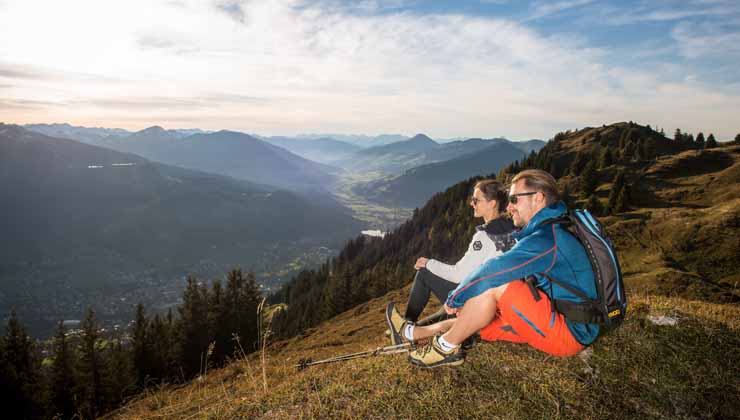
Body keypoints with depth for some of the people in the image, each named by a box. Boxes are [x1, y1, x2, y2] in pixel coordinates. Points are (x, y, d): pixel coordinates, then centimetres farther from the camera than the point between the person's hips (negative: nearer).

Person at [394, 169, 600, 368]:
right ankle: (412, 333, 17)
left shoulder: (547, 239, -21)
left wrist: (455, 299, -9)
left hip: (570, 332, -10)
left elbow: (494, 271, -23)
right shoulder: (549, 233, 13)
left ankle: (445, 347, -10)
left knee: (497, 287, -24)